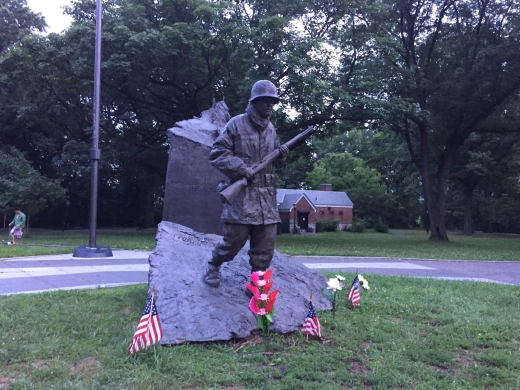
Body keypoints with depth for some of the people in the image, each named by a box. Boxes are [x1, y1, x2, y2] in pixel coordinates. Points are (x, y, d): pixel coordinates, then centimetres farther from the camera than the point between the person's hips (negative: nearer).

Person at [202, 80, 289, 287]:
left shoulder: (271, 129, 15)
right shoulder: (237, 124, -4)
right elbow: (217, 153, -8)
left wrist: (281, 155, 3)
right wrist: (242, 169, -17)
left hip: (266, 195, 6)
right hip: (242, 193, -6)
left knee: (265, 245, 4)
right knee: (234, 238, -1)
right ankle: (213, 266, 27)